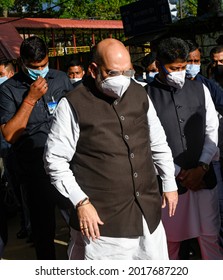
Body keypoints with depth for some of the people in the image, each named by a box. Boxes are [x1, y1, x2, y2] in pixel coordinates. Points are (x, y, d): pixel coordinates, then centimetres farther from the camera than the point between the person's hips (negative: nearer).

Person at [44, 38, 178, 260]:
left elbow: (158, 143, 15)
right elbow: (55, 159, -9)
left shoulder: (139, 94, 6)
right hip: (101, 218, -5)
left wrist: (170, 183, 17)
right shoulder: (73, 105, -11)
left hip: (148, 212, 6)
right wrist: (81, 202, -13)